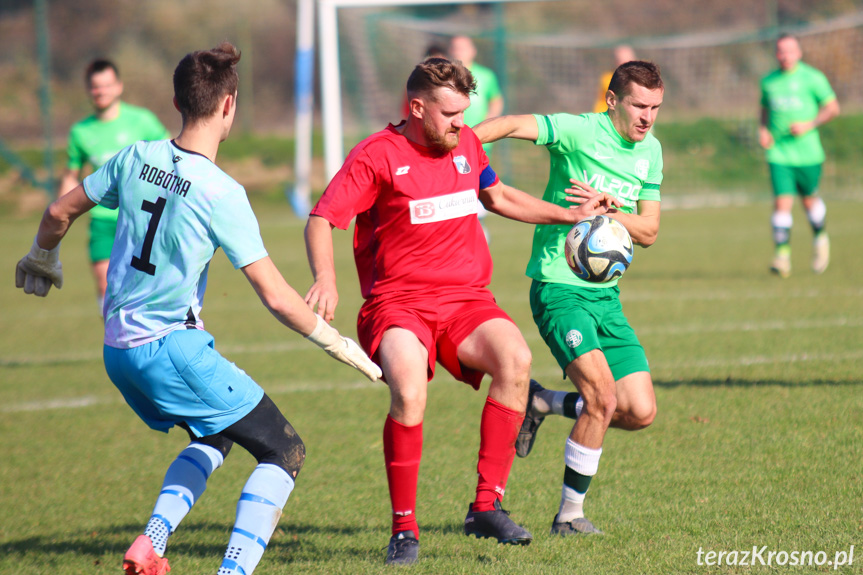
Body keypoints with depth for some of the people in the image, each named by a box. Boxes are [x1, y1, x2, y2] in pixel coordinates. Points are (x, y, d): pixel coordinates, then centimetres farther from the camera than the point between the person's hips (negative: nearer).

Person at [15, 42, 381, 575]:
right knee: (286, 452, 1)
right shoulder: (220, 193, -17)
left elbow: (59, 213, 13)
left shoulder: (136, 158, 0)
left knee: (215, 437, 28)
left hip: (117, 347, 7)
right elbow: (276, 296, -18)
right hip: (172, 349, -7)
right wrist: (338, 344, -5)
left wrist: (42, 260, 34)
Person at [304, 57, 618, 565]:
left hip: (466, 299, 5)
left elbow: (498, 197, 32)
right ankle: (404, 529, -16)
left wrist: (570, 215, 28)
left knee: (515, 360, -25)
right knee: (408, 390, -33)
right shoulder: (377, 155, -5)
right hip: (397, 303, -5)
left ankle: (487, 506, -16)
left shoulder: (467, 144, 13)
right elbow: (321, 220, -10)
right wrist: (326, 278, -28)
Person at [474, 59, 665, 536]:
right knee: (603, 397, -20)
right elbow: (511, 126, -24)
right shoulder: (580, 131, -11)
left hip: (606, 295, 7)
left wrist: (606, 209, -12)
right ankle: (570, 514, -3)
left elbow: (648, 232, 7)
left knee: (640, 412, -1)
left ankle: (542, 403, 22)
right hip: (558, 287, -7)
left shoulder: (650, 151, 9)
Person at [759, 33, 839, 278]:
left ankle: (820, 239, 40)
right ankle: (782, 255, -13)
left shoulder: (812, 78, -3)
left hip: (807, 153, -1)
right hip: (779, 154, 1)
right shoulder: (768, 81, 7)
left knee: (810, 200, 11)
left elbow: (832, 108, 1)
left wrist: (809, 125, -12)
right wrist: (763, 130, 4)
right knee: (782, 203, -12)